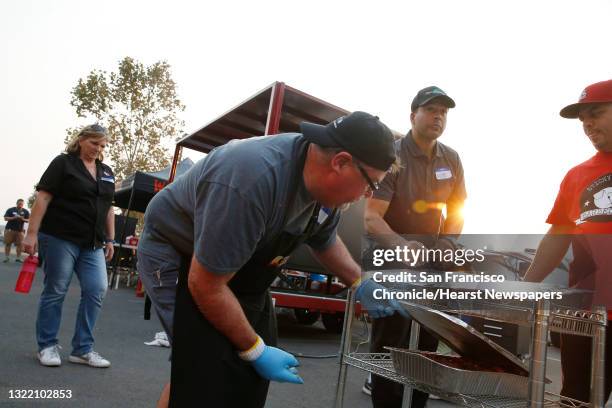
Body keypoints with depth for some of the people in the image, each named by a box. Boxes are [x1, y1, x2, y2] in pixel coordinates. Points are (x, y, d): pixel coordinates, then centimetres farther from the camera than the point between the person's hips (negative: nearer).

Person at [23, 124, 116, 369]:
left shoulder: (107, 173, 15)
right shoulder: (63, 163, -1)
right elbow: (43, 198, -7)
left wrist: (110, 240, 13)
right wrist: (32, 233, -13)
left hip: (93, 244, 5)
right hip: (59, 238, -5)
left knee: (97, 290, -2)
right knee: (55, 291, 2)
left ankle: (82, 349, 7)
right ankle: (47, 346, 17)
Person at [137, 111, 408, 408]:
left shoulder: (326, 184, -12)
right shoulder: (251, 181, -40)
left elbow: (325, 241, 11)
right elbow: (207, 285, -31)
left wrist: (361, 285, 0)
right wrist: (255, 350, -22)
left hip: (241, 270, 8)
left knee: (253, 378, 7)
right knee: (204, 379, -14)